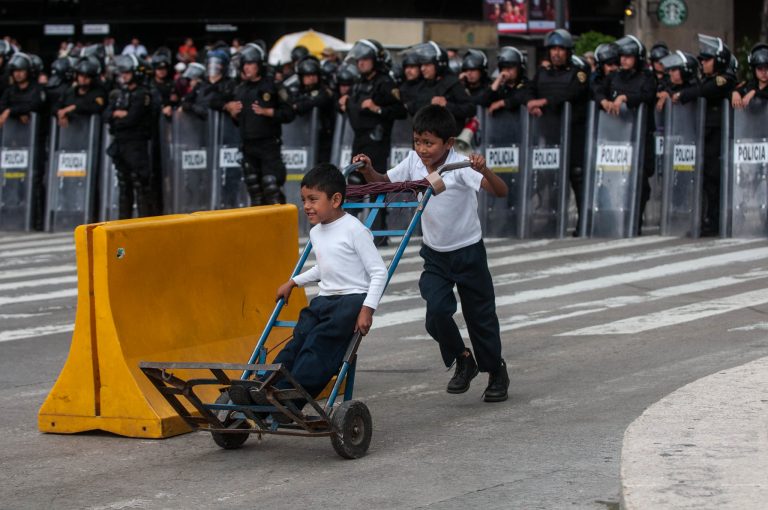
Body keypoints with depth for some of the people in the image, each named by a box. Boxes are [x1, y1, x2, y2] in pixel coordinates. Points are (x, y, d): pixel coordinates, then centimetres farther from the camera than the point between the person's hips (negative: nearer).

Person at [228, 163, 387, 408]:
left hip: (353, 298, -7)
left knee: (318, 345, -23)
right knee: (298, 341, -14)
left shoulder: (354, 229, -10)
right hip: (324, 300, 7)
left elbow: (379, 272, -12)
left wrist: (367, 309, -21)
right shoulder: (316, 233, 15)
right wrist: (294, 282, 33)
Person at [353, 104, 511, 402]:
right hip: (434, 253, 4)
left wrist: (484, 170, -52)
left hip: (467, 251, -4)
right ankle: (462, 361, 11)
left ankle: (496, 372, 30)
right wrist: (368, 171, -16)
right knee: (436, 310, -15)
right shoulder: (414, 162, -8)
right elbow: (385, 182, 5)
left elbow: (501, 192, -33)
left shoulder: (461, 167, -23)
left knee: (480, 315, 8)